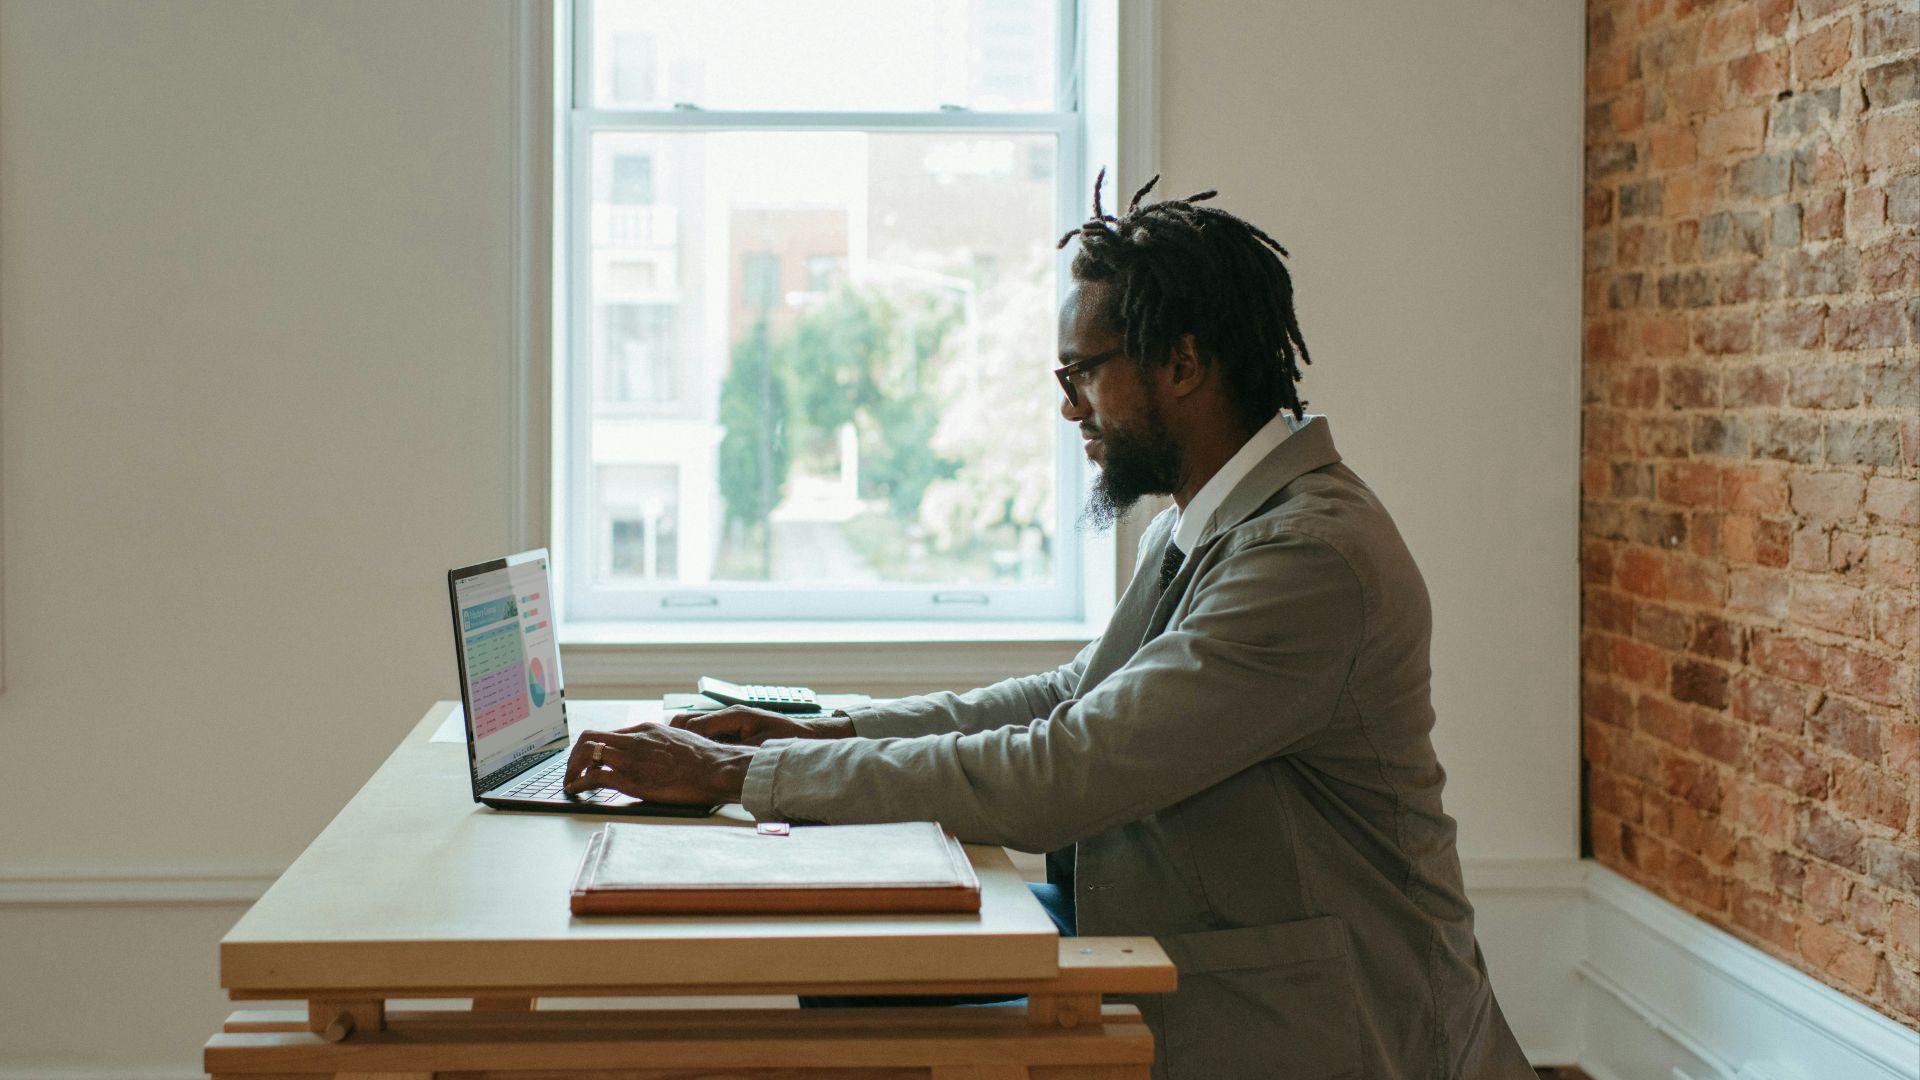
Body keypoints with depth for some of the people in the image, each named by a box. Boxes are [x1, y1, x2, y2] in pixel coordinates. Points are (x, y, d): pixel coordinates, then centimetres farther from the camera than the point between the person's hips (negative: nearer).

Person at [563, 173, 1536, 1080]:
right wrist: (818, 735, 5)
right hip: (1185, 996, 9)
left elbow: (1058, 776, -26)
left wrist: (741, 773, -20)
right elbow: (1075, 697, 17)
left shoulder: (1310, 557, -23)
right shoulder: (1204, 522, 9)